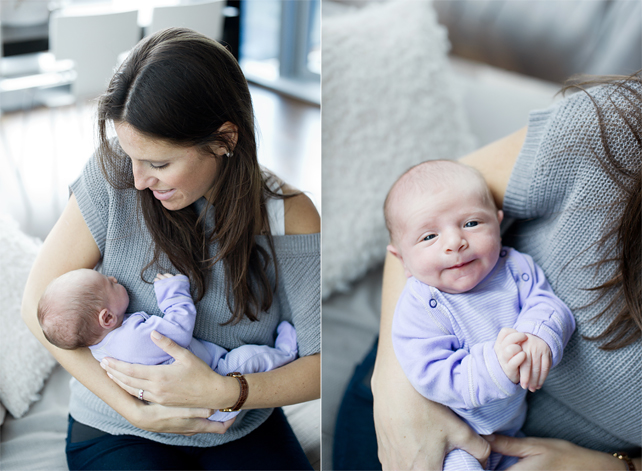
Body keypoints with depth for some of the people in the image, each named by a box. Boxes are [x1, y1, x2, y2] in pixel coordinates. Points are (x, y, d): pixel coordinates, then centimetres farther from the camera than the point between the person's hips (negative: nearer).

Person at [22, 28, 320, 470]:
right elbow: (39, 303, -12)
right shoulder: (114, 176, -14)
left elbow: (322, 363, -12)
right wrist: (136, 411, -18)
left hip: (246, 430, 1)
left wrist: (226, 392, -28)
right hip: (120, 431, 0)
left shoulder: (289, 216, -14)